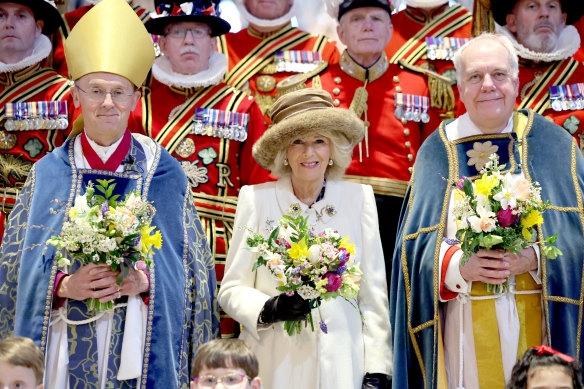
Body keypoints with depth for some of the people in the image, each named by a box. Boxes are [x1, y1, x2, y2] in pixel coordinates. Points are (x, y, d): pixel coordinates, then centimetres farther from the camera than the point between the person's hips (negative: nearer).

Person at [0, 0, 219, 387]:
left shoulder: (165, 173, 2)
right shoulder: (47, 173, 5)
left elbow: (192, 268, 3)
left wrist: (143, 281, -15)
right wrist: (65, 285, -14)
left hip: (139, 350, 0)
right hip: (65, 350, 1)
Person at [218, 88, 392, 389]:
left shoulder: (359, 198, 4)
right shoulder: (255, 198, 1)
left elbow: (373, 294, 5)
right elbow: (231, 290, 2)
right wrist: (268, 310, -18)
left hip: (341, 364, 1)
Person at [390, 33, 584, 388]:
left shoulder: (552, 143, 6)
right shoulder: (437, 152, 7)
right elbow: (415, 247, 2)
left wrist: (534, 258, -17)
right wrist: (459, 265, -17)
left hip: (536, 325, 0)